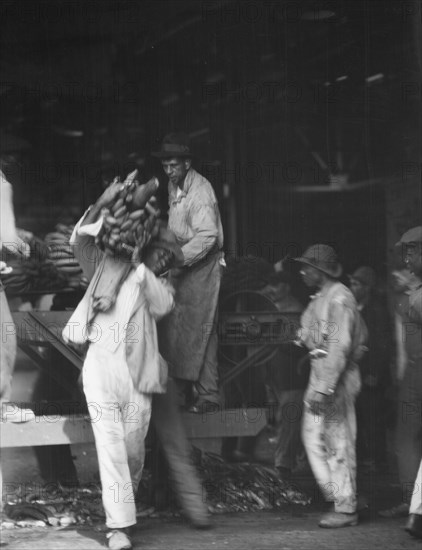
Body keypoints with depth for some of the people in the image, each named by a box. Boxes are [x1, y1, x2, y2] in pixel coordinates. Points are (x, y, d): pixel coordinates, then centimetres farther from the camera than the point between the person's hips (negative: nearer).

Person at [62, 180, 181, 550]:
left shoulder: (161, 288, 18)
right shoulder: (108, 268, 17)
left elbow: (161, 305, -4)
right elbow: (80, 241, 6)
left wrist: (140, 265, -8)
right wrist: (103, 204, -6)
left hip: (136, 375, 2)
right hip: (100, 365, -2)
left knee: (134, 449, 1)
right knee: (110, 444, -10)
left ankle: (124, 503, 26)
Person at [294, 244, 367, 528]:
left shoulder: (339, 299, -15)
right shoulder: (321, 298, 15)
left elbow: (340, 347, -22)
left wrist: (324, 388, -26)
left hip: (336, 376, -10)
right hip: (321, 372, 10)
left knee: (339, 442, -4)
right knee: (313, 436, 10)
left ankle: (346, 509, 2)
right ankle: (337, 496, 16)